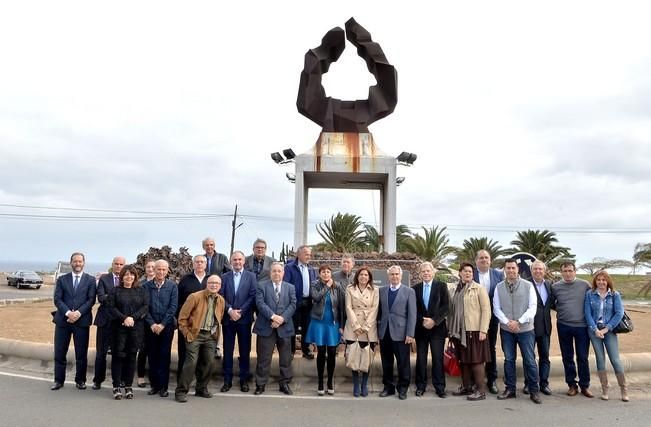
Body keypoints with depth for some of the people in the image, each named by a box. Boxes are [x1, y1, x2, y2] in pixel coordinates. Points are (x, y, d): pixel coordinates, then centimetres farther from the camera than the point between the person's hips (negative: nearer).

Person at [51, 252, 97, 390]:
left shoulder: (90, 280, 5)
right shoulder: (62, 279, 9)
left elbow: (91, 300, -3)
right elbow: (57, 299, 0)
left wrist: (79, 313, -16)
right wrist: (68, 313, -14)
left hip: (82, 320, -1)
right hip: (63, 320, 2)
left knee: (81, 353, 4)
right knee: (59, 353, 6)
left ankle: (80, 380, 17)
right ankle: (59, 380, 19)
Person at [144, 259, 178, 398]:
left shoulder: (172, 286, 0)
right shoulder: (147, 286, 2)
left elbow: (173, 307, -5)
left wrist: (162, 324, -10)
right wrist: (152, 324, -9)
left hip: (166, 326, -1)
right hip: (151, 326, 1)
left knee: (164, 356, 1)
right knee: (152, 356, 6)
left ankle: (163, 387, 8)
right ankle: (154, 385, 17)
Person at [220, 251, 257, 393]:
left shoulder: (251, 276, 3)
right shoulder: (224, 277, 8)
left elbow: (253, 296, -4)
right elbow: (221, 296, 1)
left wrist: (240, 311, -12)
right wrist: (230, 310, -13)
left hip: (244, 318, -1)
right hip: (228, 318, 1)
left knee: (245, 351, 5)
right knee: (227, 351, 5)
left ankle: (244, 380, 15)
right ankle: (227, 380, 14)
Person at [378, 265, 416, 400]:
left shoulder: (409, 291, 1)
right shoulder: (382, 291, 10)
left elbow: (412, 314, -4)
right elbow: (379, 311, 10)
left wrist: (410, 334, -10)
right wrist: (378, 329, 4)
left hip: (400, 332, -3)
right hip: (384, 332, 3)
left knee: (403, 363, 4)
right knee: (386, 363, 10)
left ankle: (403, 388, 19)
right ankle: (388, 387, 23)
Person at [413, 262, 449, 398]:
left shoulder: (441, 286, 2)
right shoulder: (415, 288, 7)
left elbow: (446, 307, -4)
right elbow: (413, 309, 6)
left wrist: (434, 320, -12)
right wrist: (422, 321, -9)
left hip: (437, 328, -2)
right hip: (421, 328, 2)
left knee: (438, 358, 0)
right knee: (421, 359, 6)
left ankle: (440, 387, 9)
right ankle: (420, 386, 16)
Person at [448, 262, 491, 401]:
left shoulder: (479, 288, -3)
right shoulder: (455, 290, 12)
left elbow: (486, 310, -8)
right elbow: (451, 310, 15)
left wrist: (483, 330, -14)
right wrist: (450, 329, 12)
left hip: (474, 330, -5)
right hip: (459, 331, 5)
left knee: (476, 360, -2)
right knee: (463, 360, 12)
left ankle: (481, 391, 6)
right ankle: (466, 387, 24)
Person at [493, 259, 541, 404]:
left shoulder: (528, 286, -4)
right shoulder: (499, 287, 2)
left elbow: (532, 307, -7)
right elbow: (496, 308, 2)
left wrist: (518, 322, -14)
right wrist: (507, 322, -12)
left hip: (525, 329, -2)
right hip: (506, 329, 2)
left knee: (530, 360, 2)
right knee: (509, 360, 9)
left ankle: (534, 391, 13)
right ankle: (510, 389, 19)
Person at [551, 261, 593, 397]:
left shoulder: (584, 285, -2)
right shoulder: (555, 287, 0)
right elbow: (551, 304, 14)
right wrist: (561, 310, 4)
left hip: (582, 326, -1)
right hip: (563, 326, 1)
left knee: (583, 357, 5)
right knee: (567, 357, 10)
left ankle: (584, 385, 20)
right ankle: (572, 384, 22)